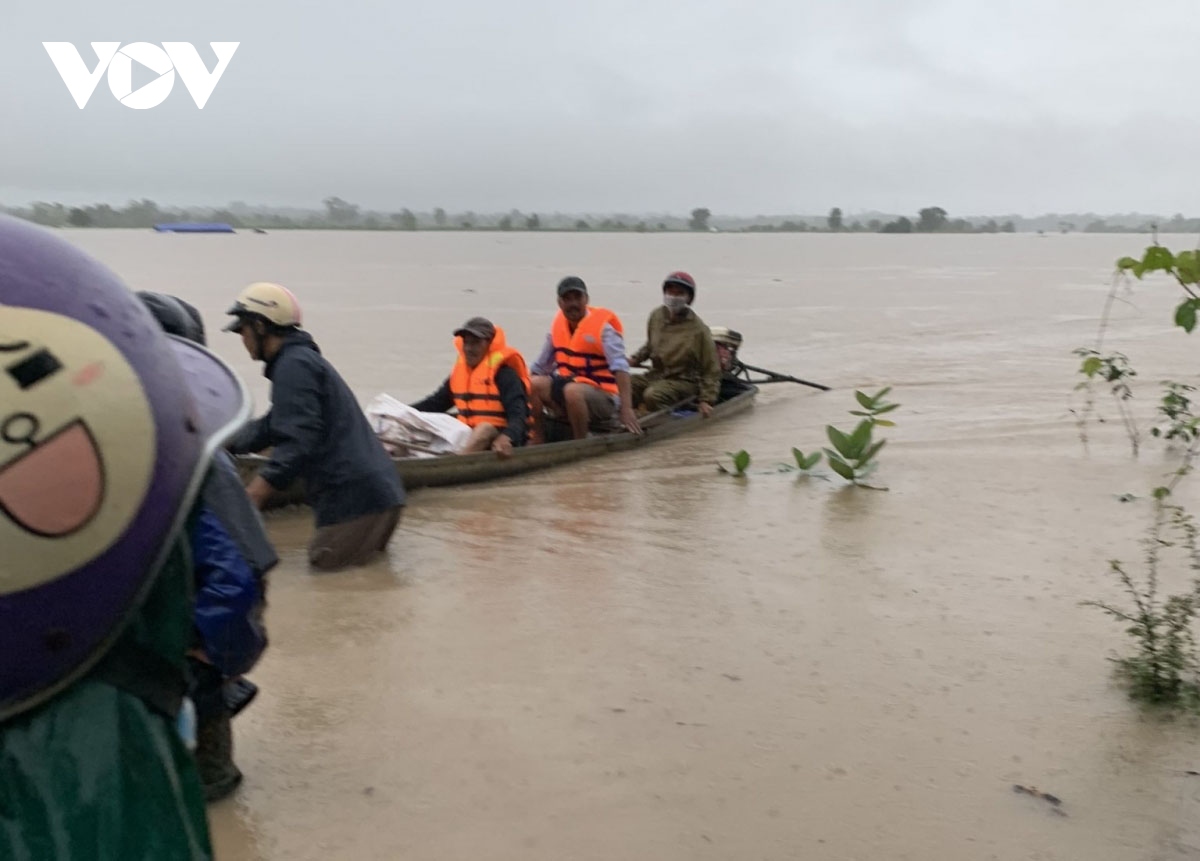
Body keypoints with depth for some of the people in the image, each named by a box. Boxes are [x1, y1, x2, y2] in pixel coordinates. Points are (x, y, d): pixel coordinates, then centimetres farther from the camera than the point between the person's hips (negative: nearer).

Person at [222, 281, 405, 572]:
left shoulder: (293, 365, -13)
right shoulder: (300, 358, 18)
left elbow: (298, 441, -22)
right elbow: (270, 428, 25)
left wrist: (256, 491, -24)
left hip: (356, 491, -10)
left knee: (325, 561, 0)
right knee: (328, 557, 18)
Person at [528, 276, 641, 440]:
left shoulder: (603, 326, -13)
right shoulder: (559, 323, 7)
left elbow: (620, 367, -24)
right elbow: (540, 366, 16)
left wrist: (626, 408, -34)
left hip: (603, 398, -6)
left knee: (572, 390, -36)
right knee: (534, 384, -15)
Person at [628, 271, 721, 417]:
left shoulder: (698, 330, -12)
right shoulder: (656, 316, 4)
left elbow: (711, 370, -7)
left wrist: (706, 400, -13)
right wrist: (635, 359, 6)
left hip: (683, 382, -6)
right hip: (655, 375, 6)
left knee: (653, 395, -35)